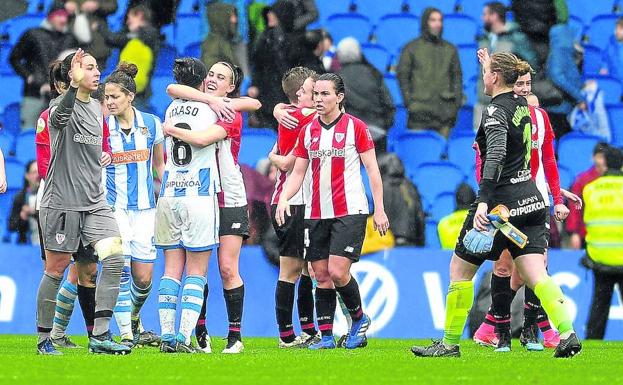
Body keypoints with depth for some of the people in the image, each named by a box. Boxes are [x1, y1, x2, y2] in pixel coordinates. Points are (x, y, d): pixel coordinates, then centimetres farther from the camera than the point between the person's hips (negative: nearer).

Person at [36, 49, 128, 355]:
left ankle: (100, 336, -7)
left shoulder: (96, 108, 15)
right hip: (61, 201, -7)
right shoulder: (63, 105, -9)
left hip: (94, 203, 7)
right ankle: (44, 339, 12)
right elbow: (59, 116, -37)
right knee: (56, 270, -1)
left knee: (114, 258, -9)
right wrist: (74, 87, -51)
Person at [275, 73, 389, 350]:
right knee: (321, 275, 3)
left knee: (337, 272, -14)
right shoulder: (308, 131, 10)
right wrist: (284, 198, -4)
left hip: (350, 212, -5)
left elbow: (372, 169, -1)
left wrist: (379, 209, -5)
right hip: (316, 213, 5)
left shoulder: (355, 127, -2)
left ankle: (359, 319, 10)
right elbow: (298, 172, 14)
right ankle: (326, 336, 8)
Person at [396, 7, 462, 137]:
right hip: (420, 111, -2)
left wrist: (457, 104, 6)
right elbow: (402, 75, 5)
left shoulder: (450, 49, 15)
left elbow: (457, 77, 16)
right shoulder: (412, 48, 7)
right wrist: (408, 101, -4)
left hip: (444, 111, 2)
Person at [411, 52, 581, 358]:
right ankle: (567, 333, -21)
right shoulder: (522, 105, 11)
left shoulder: (495, 111, -13)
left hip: (502, 202, -8)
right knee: (535, 274, -2)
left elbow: (496, 157, -26)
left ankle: (450, 343, 11)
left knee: (460, 269, 7)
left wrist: (483, 203, -34)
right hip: (530, 200, 8)